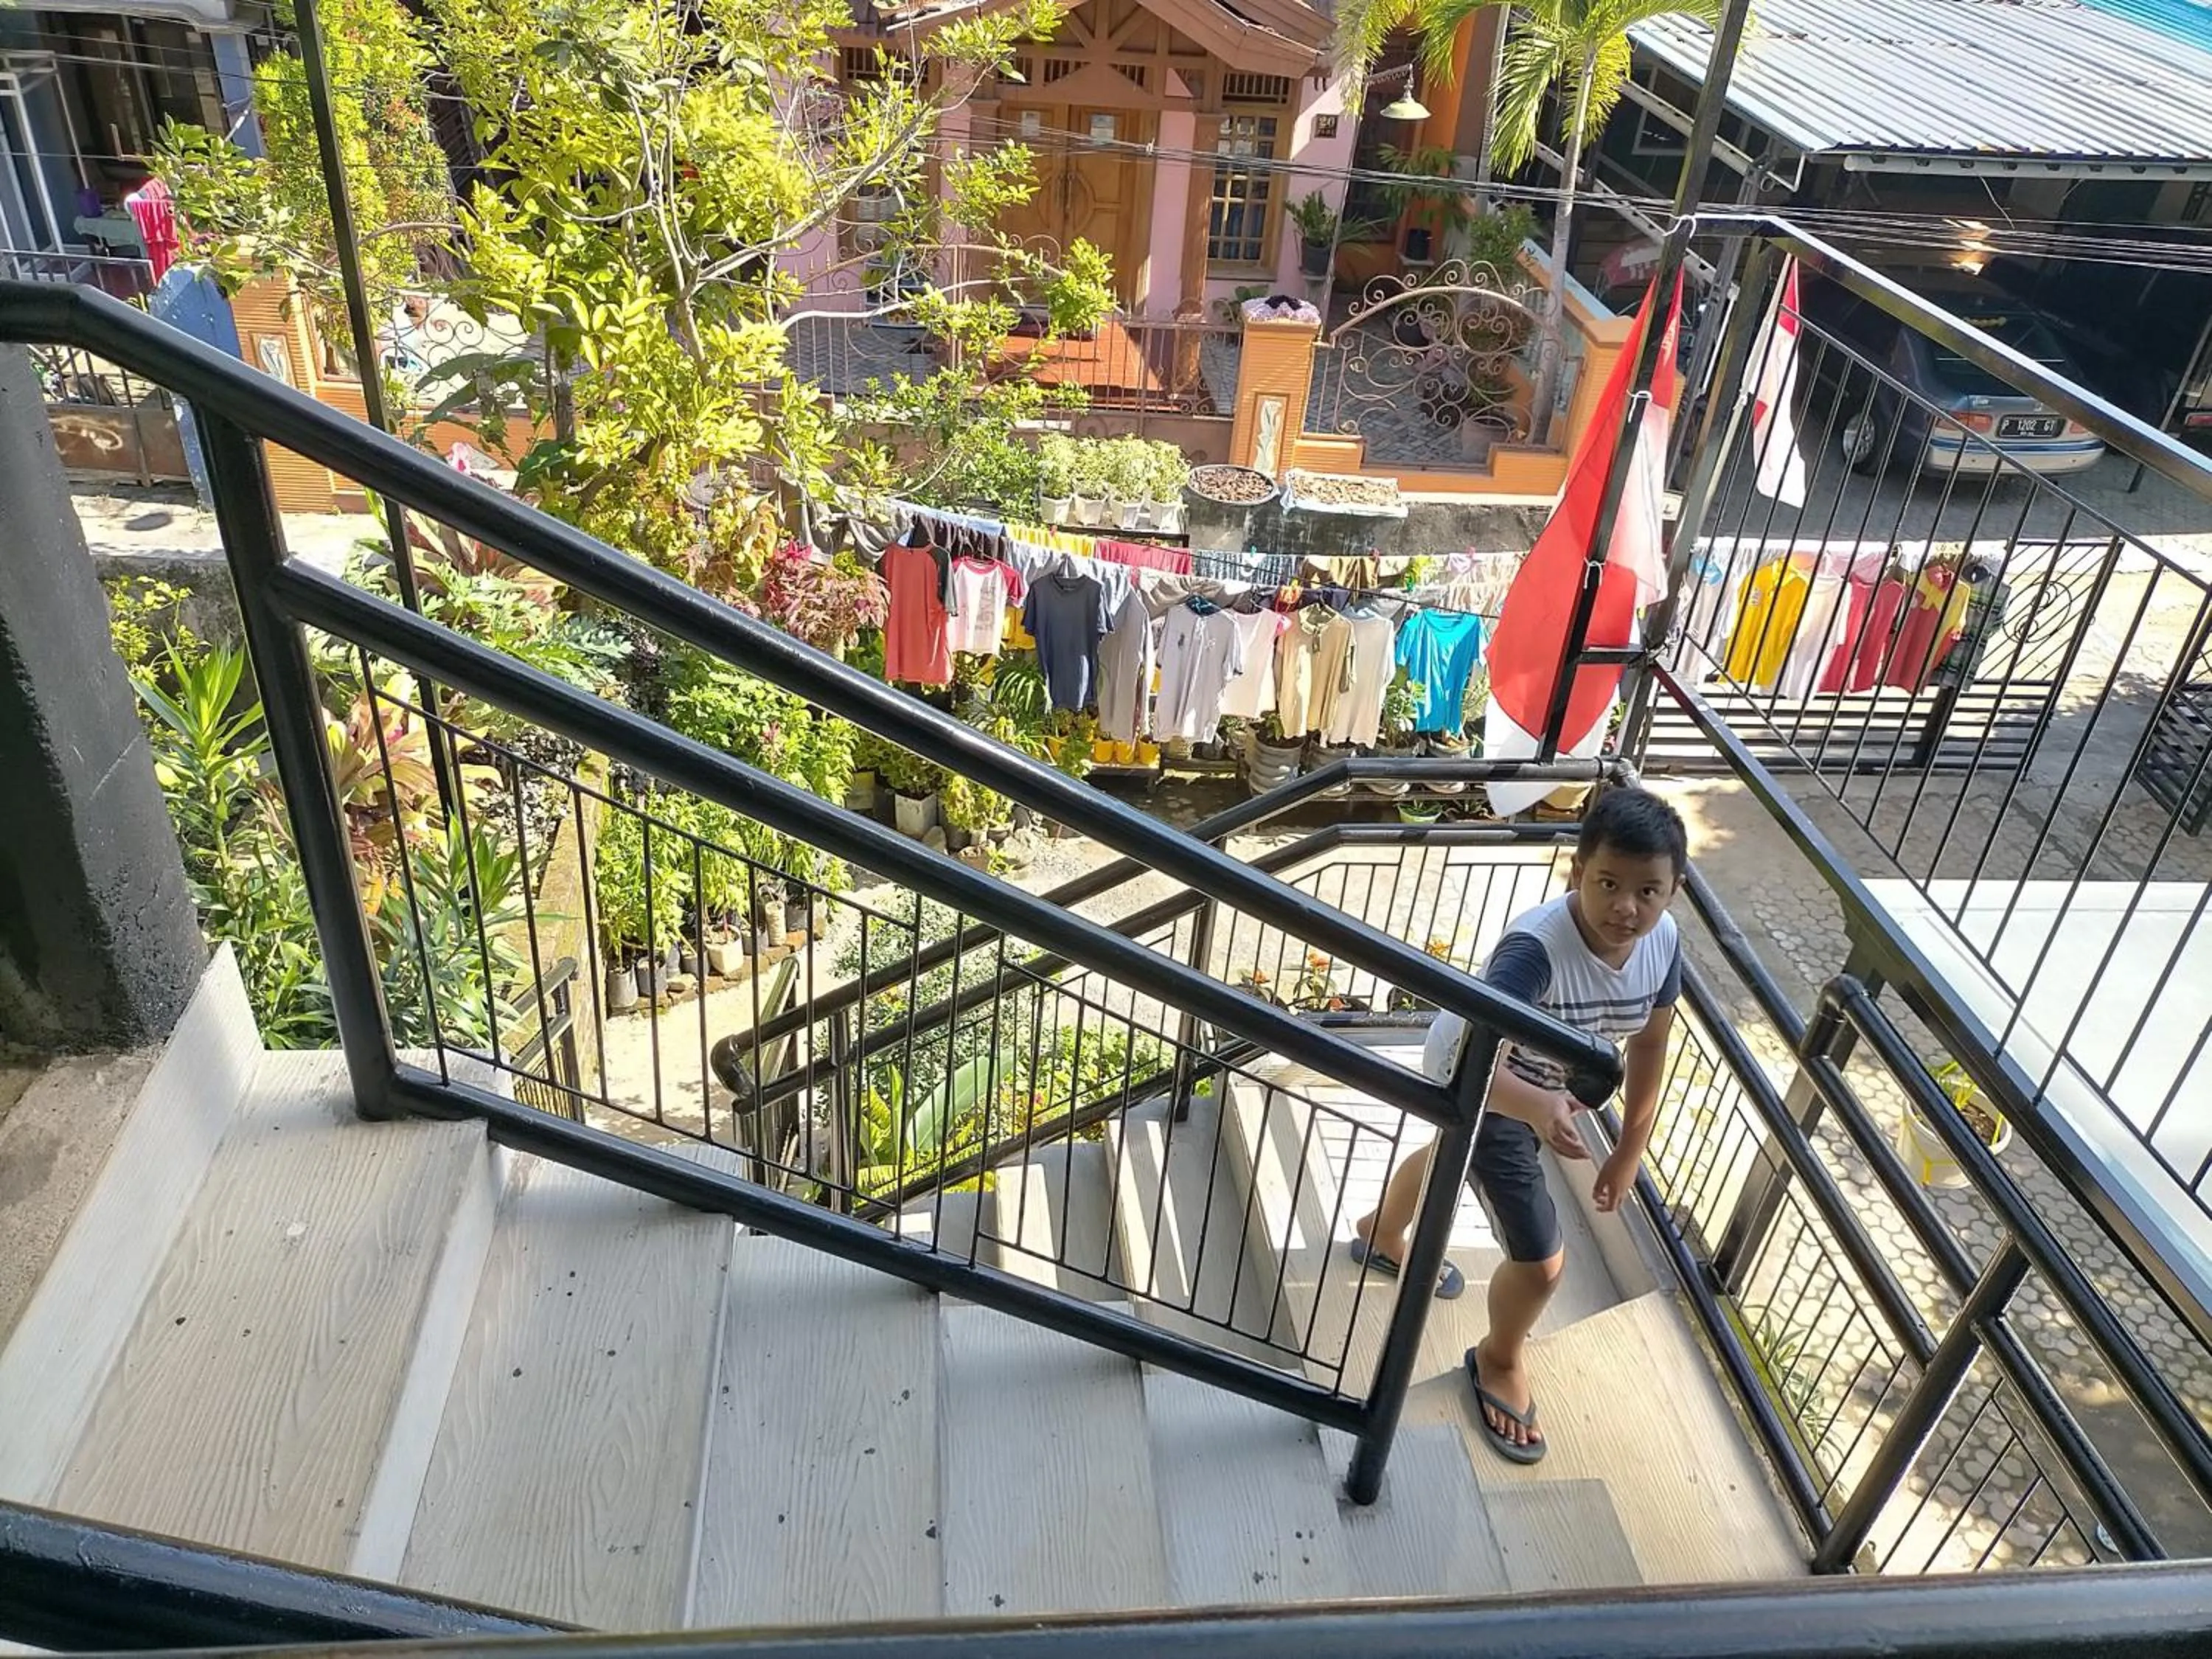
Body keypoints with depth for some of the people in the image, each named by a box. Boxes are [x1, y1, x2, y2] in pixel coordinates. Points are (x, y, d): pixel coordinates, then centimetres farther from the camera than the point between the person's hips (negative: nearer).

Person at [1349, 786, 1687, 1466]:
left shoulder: (1663, 942, -23)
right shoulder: (1536, 947, -44)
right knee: (1542, 1259, -3)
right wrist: (1540, 1108, -71)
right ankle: (1499, 1360, 31)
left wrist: (1630, 1151, -1)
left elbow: (1650, 1047, -7)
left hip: (1549, 1083, 7)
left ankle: (1381, 1237, 68)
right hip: (1475, 1082, -7)